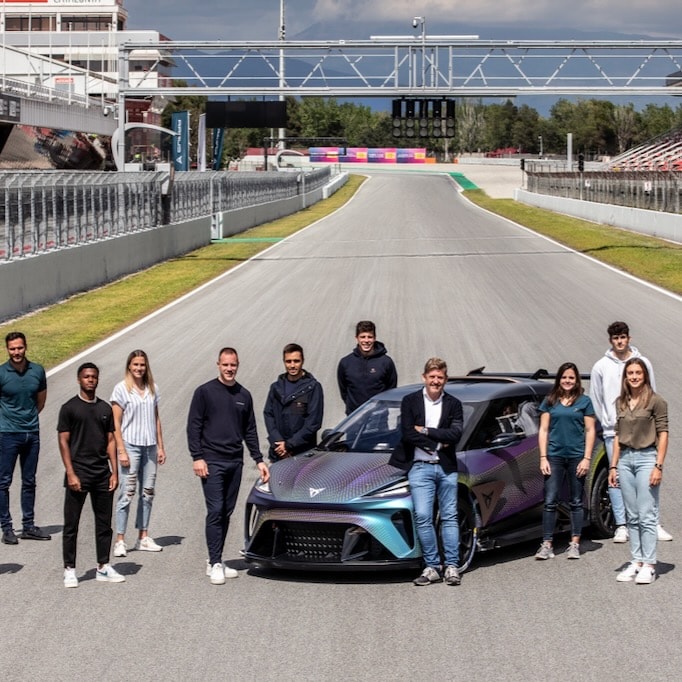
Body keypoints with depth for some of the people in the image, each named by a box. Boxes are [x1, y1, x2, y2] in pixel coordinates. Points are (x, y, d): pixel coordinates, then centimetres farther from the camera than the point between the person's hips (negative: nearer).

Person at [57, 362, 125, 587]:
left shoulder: (105, 408, 10)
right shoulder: (69, 408, -3)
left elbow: (110, 441, 12)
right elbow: (63, 441, -5)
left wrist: (114, 471, 4)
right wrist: (70, 473, -13)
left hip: (102, 474, 4)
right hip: (78, 473, -4)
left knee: (104, 523, 9)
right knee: (71, 524, 0)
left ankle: (103, 567, 17)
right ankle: (69, 570, 6)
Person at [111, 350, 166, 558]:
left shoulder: (152, 389, 9)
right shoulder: (121, 389, -5)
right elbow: (116, 423, -7)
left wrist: (160, 446, 10)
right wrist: (121, 451, -13)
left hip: (149, 446, 6)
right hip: (130, 445, -5)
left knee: (147, 492, 9)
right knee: (127, 492, -7)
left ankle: (143, 538, 18)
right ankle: (120, 540, -5)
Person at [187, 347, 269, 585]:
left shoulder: (244, 396, 12)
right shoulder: (205, 392, -1)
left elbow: (250, 431, 17)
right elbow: (193, 426, -3)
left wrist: (259, 460, 10)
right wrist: (197, 457, -11)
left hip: (235, 462, 5)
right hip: (212, 461, -5)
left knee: (227, 513, 7)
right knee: (215, 512, -10)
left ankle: (216, 561, 14)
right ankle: (215, 564, -9)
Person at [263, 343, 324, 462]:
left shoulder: (313, 387, -1)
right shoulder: (276, 388, 14)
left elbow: (314, 422, -6)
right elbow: (268, 415, 9)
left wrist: (289, 445, -9)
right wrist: (277, 442, -7)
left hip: (304, 454, -4)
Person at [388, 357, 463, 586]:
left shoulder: (453, 404, 8)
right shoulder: (410, 401, 4)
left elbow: (455, 434, -7)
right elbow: (407, 433, -7)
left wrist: (425, 431, -9)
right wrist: (438, 443, -7)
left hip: (447, 467, 1)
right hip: (420, 467, -1)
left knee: (449, 517, 3)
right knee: (423, 517, -8)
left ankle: (452, 566, 7)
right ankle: (432, 567, -1)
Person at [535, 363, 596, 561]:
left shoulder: (584, 401, 4)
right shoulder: (550, 401, 7)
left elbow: (590, 431, 3)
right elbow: (543, 430, 7)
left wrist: (586, 458, -5)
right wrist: (543, 457, -1)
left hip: (577, 456, -1)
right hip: (554, 456, 1)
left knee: (576, 502, 6)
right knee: (550, 501, -4)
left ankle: (575, 544, 11)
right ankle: (547, 545, -3)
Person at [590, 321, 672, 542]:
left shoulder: (643, 363, 6)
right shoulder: (601, 366, 4)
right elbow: (596, 399, 8)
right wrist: (607, 423, 1)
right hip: (613, 432, 0)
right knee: (616, 479, 0)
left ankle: (655, 524, 3)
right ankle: (621, 526, 4)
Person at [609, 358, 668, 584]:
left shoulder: (656, 401, -4)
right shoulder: (621, 402, 12)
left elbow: (663, 434, -6)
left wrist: (658, 466, -12)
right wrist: (613, 465, 11)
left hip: (646, 457, -5)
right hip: (625, 459, 6)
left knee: (646, 516, -6)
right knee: (632, 516, 7)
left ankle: (649, 565, -4)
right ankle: (636, 561, 12)